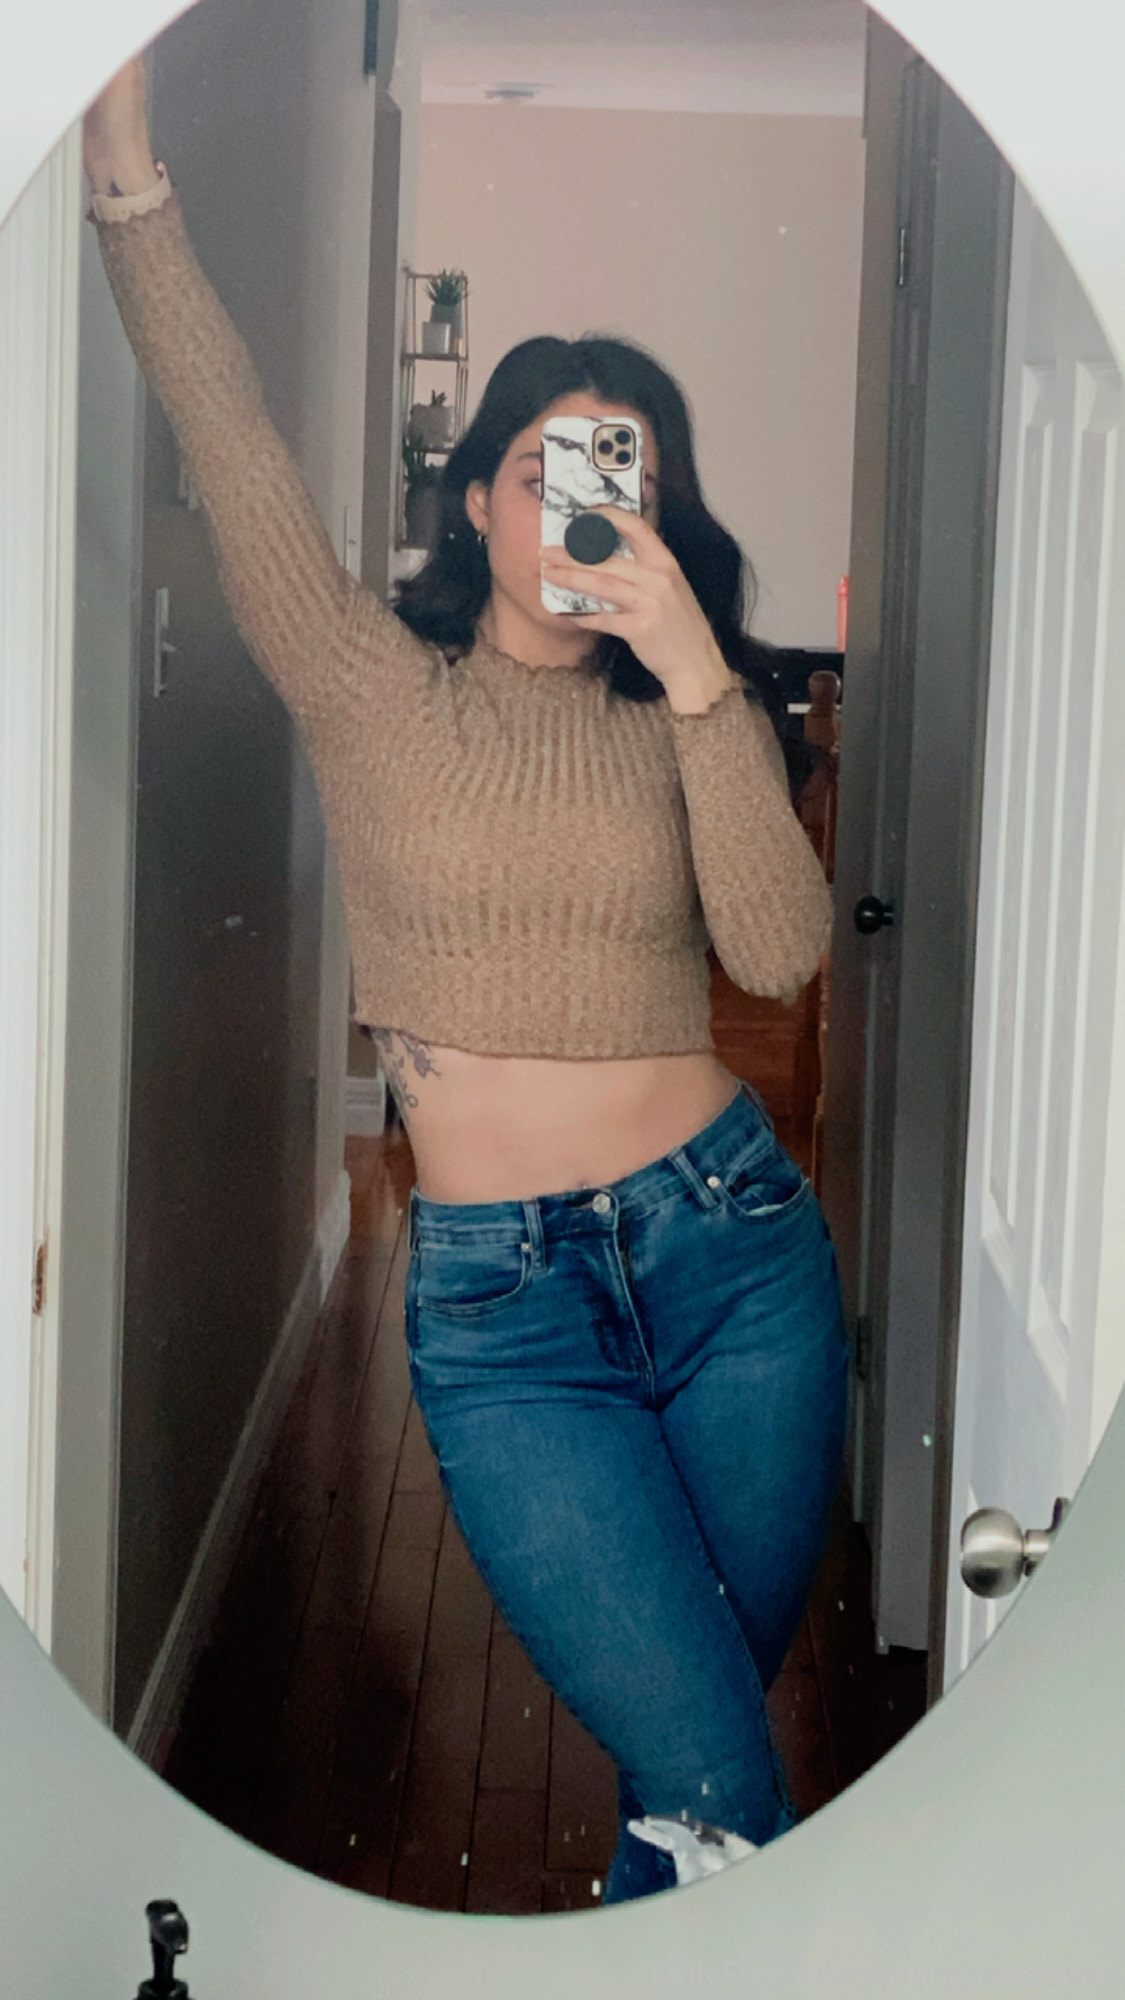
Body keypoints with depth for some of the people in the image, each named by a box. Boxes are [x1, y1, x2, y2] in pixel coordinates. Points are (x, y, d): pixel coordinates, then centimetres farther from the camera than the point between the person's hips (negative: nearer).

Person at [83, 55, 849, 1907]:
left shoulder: (677, 720, 8)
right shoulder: (374, 689, 2)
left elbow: (783, 952, -8)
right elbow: (233, 449, -8)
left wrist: (701, 682, -14)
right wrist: (129, 173, -17)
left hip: (732, 1244, 3)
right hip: (496, 1296, -2)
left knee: (700, 1768, 12)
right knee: (722, 1795, -9)